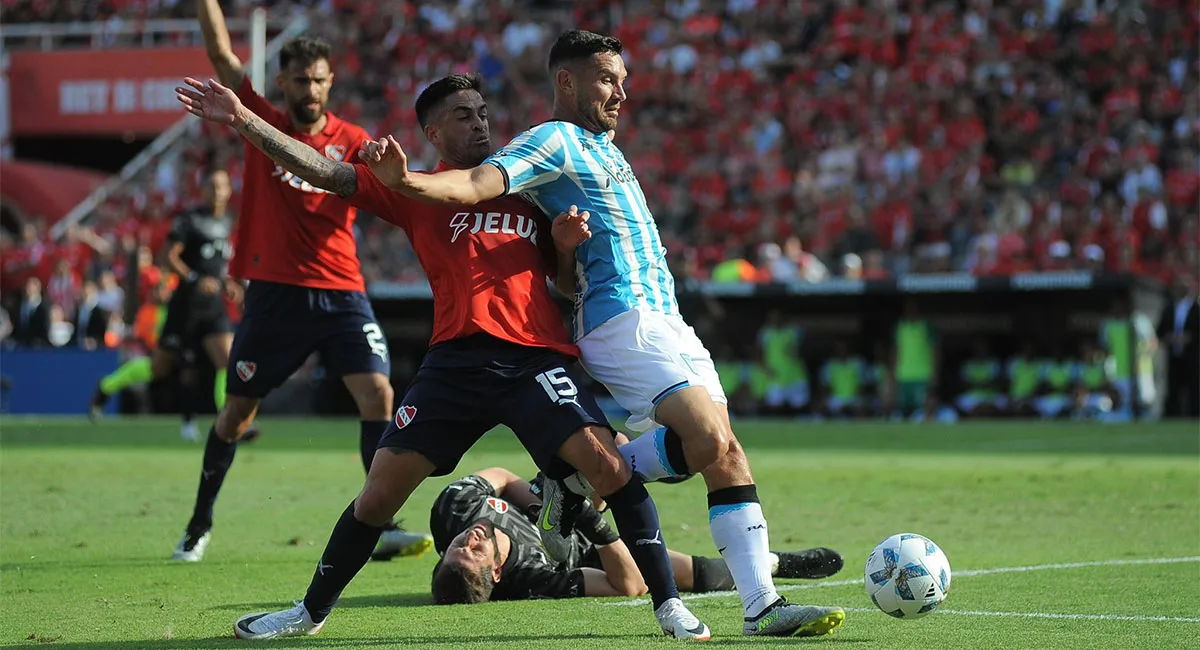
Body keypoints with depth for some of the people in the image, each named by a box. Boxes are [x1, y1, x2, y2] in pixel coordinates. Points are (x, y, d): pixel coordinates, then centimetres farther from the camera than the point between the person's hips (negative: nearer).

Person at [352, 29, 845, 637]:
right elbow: (477, 184, -19)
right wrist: (407, 180, -38)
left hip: (667, 322, 9)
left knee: (727, 456, 0)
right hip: (623, 319, -9)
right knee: (708, 438, -23)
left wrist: (565, 246, 2)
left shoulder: (604, 149, 25)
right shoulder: (554, 140, -3)